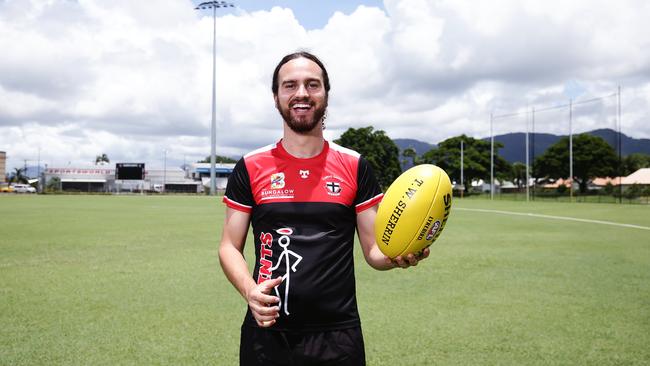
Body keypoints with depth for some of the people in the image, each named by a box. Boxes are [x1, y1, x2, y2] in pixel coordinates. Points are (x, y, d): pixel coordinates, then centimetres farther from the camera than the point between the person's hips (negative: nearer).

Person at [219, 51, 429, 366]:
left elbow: (373, 250, 3)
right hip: (266, 333, 0)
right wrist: (249, 290, -16)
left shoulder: (355, 167, 2)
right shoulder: (250, 168, 1)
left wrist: (396, 256, -19)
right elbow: (230, 247, 3)